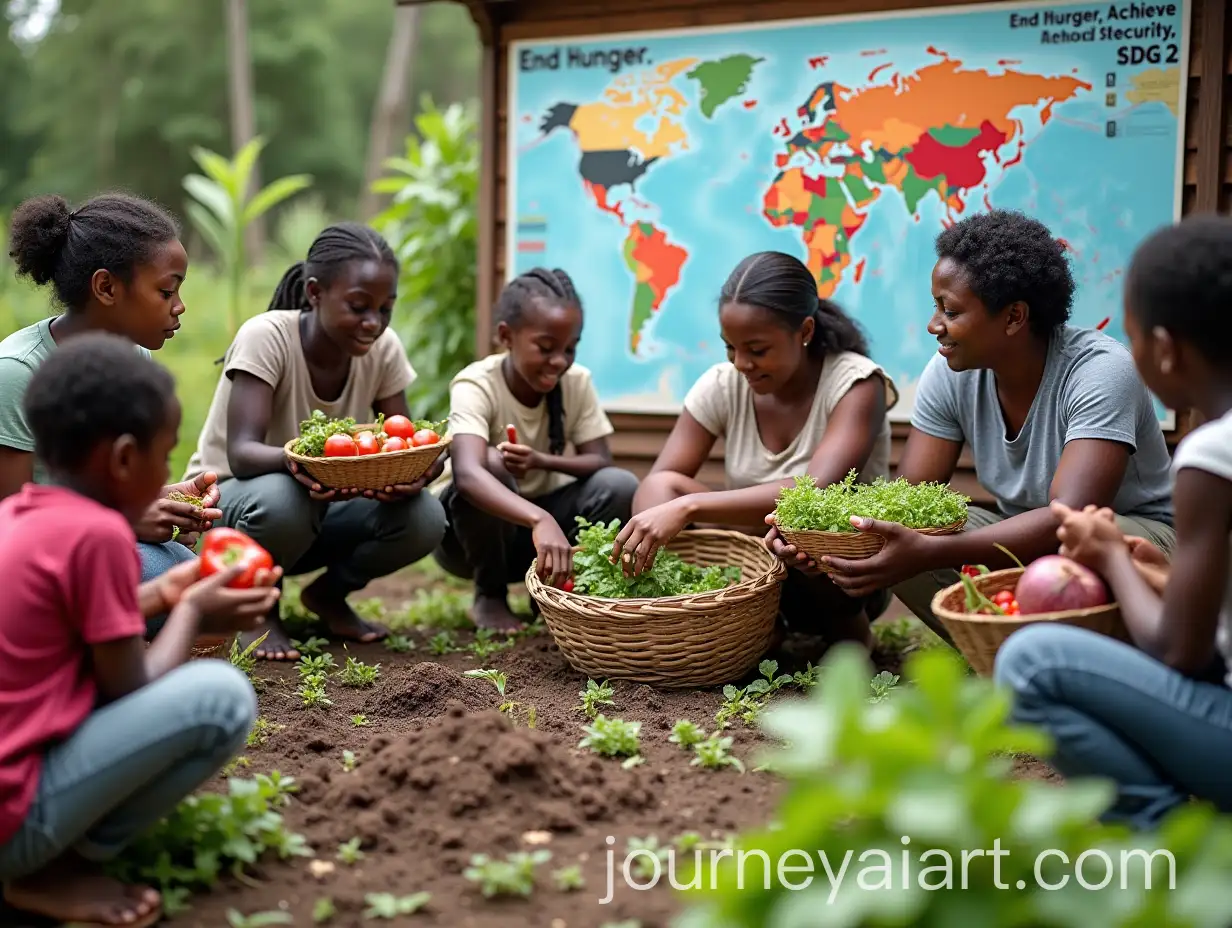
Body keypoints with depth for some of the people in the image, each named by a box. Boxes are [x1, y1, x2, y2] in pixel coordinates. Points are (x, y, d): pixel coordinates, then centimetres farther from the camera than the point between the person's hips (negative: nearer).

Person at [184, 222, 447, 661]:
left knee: (424, 518, -24)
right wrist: (292, 460, -55)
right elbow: (240, 452, -32)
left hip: (322, 505, 4)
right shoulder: (267, 336, -24)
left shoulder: (383, 348, -11)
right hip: (229, 497, -4)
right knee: (281, 498, -40)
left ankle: (328, 593, 6)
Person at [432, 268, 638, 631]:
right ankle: (490, 596, -9)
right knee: (491, 464, -35)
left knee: (620, 487, -23)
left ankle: (553, 587, 1)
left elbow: (601, 462, -14)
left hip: (542, 516, 3)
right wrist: (541, 521, -61)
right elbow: (467, 474, -44)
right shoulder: (476, 386, -26)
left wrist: (542, 461, -35)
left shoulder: (577, 382, -11)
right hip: (475, 528, -3)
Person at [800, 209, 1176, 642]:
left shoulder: (1101, 371, -27)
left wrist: (928, 553, -50)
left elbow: (1069, 517, -38)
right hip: (1023, 534, 5)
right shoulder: (950, 374, -10)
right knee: (892, 540, -19)